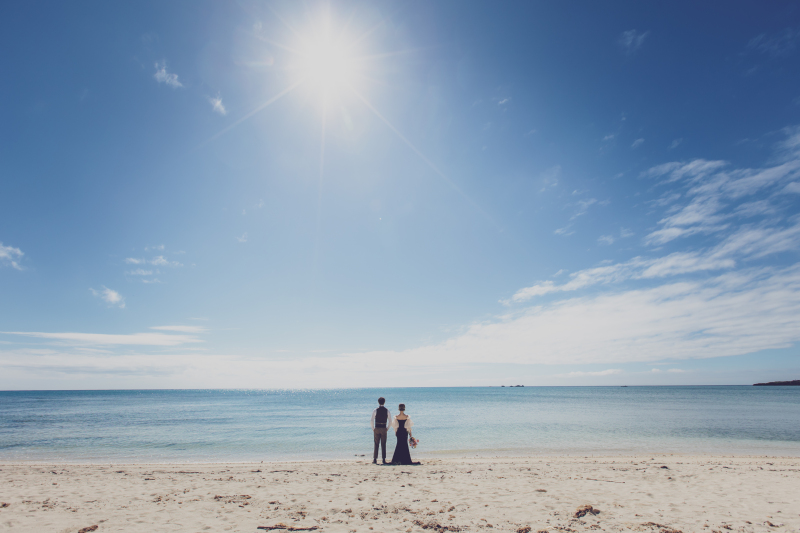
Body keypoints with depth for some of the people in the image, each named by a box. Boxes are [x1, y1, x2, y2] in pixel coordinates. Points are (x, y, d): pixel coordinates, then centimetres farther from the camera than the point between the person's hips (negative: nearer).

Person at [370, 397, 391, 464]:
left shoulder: (375, 410, -5)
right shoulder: (387, 411, 0)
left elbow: (372, 421, -8)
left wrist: (373, 429, 1)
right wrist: (387, 428, 7)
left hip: (377, 429, -1)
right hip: (384, 429, 1)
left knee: (376, 444, 6)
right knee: (383, 445, 8)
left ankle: (375, 459, 5)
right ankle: (384, 459, 7)